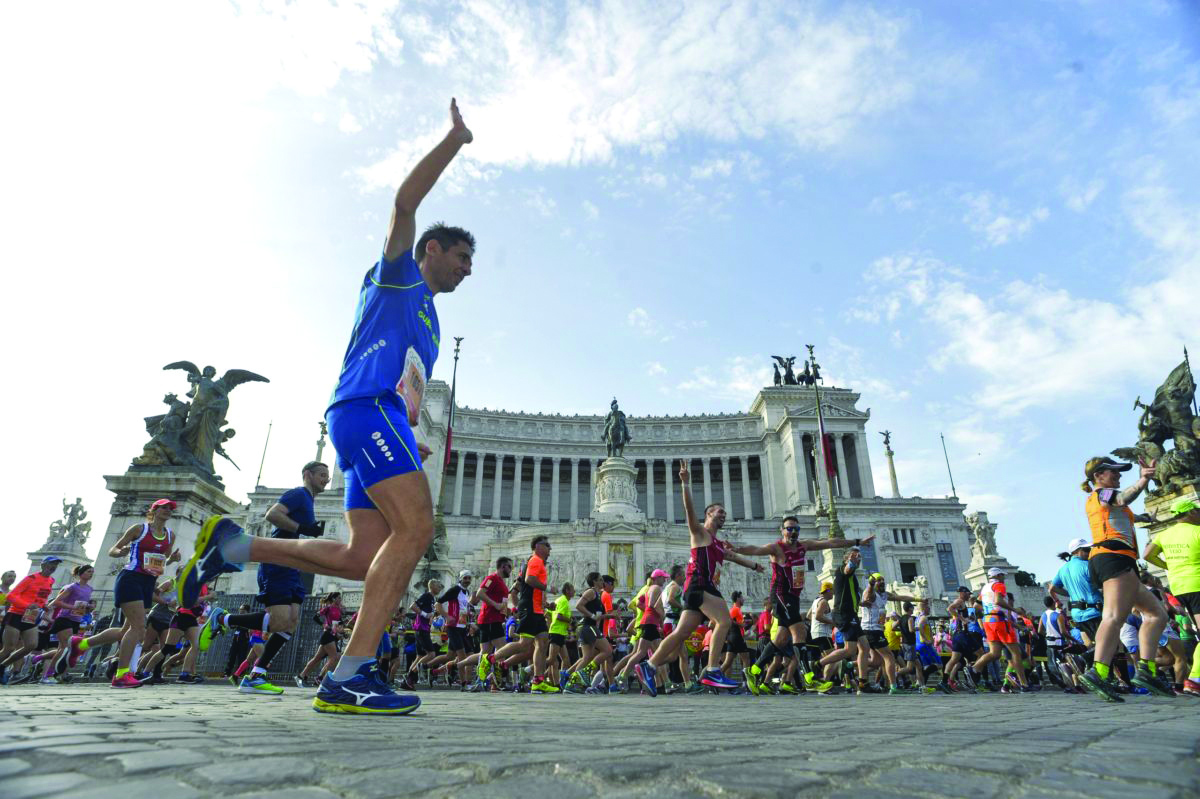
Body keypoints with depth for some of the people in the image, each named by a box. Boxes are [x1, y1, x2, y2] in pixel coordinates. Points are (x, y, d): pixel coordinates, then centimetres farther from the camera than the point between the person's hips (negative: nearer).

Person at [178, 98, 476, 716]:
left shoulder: (426, 318, 33)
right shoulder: (397, 273, 12)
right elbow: (405, 201, -3)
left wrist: (408, 437, 22)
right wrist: (455, 138, 3)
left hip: (380, 421, 9)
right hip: (365, 408, -9)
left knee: (362, 557, -2)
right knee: (415, 528, -23)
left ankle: (234, 545, 9)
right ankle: (349, 677, -24)